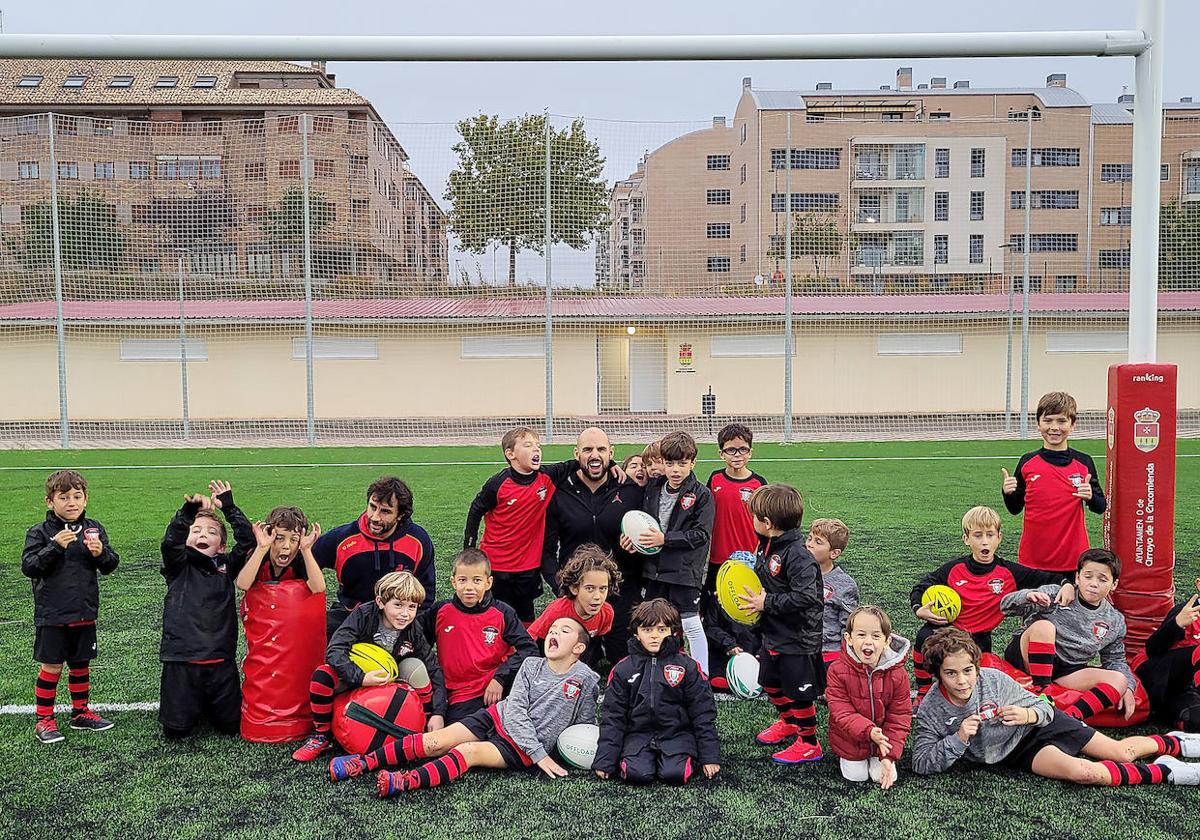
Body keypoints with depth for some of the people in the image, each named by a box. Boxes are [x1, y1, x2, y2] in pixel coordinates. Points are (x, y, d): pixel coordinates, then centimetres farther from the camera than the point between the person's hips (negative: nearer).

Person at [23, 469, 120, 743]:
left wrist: (101, 553, -17)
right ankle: (44, 719, 16)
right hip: (52, 615, -4)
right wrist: (55, 546, -27)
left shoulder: (94, 529, 3)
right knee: (51, 667, 2)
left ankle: (80, 712, 29)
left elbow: (111, 565, 4)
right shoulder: (40, 532, -6)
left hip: (85, 612, 4)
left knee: (81, 664, 15)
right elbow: (28, 567, -15)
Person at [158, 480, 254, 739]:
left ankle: (207, 705, 38)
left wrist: (228, 507, -7)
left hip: (221, 661, 2)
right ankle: (195, 705, 33)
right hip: (181, 661, -2)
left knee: (232, 726, 7)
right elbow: (171, 541, -16)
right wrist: (188, 511, -31)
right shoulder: (179, 567, 4)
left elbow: (248, 541, -4)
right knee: (175, 730, 2)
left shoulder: (226, 567, 9)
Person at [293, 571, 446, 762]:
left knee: (417, 666, -25)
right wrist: (361, 678, -45)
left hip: (389, 684, 2)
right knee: (322, 674, -30)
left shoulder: (413, 632, -17)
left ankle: (425, 731, -9)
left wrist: (438, 714, -25)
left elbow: (435, 671, -15)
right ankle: (322, 737, -10)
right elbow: (334, 650, -33)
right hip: (355, 676, -1)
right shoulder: (363, 615, -24)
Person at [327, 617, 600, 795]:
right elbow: (514, 711, -6)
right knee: (436, 741, -14)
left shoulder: (586, 679, -5)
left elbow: (585, 726, 1)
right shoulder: (532, 665, 2)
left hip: (524, 749, -3)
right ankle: (364, 762, -13)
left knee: (469, 751, -28)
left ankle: (405, 782, -44)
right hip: (499, 718, 4)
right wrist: (539, 754, -15)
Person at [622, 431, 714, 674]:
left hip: (685, 570, -5)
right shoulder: (653, 487, 6)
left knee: (690, 623, -1)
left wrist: (664, 539, -20)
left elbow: (701, 534, -15)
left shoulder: (701, 495, -9)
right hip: (655, 567, 5)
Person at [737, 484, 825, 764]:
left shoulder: (797, 554, -25)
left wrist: (767, 603, -25)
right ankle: (788, 722, 46)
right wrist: (752, 597, -1)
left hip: (798, 638, -9)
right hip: (773, 634, 9)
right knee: (769, 681, 23)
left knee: (798, 691, 4)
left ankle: (809, 743, 21)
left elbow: (805, 596, -31)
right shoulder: (767, 546, 2)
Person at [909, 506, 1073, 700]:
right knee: (925, 637, -31)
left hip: (980, 638, -1)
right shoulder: (954, 569, -2)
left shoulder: (1009, 572, -2)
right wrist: (919, 609, -13)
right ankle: (923, 692, -10)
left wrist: (1066, 583, -17)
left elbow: (1047, 578, 4)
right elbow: (919, 588, 5)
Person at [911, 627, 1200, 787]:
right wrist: (958, 739, -31)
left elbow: (1043, 708, -6)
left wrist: (1028, 714, -30)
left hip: (1041, 724, 1)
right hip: (1019, 753, -1)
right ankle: (1164, 773, -8)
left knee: (1122, 752, 6)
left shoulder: (993, 678, -17)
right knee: (1081, 772, -27)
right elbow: (921, 764, -20)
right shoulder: (930, 712, -18)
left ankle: (1173, 743, 39)